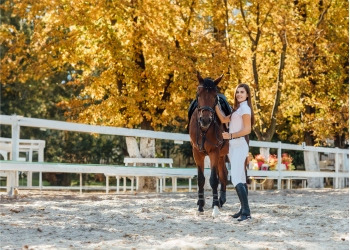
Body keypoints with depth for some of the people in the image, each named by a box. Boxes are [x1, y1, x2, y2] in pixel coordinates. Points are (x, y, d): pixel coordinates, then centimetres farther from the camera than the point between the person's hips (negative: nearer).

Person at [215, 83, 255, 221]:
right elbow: (224, 119, 18)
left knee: (236, 179, -17)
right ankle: (244, 209, 14)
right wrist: (215, 104, 15)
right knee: (241, 180, 11)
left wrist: (231, 136, -18)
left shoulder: (245, 107, -9)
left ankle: (246, 212, -20)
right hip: (234, 147, 10)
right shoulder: (237, 109, 19)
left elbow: (247, 129, -17)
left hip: (240, 146, -10)